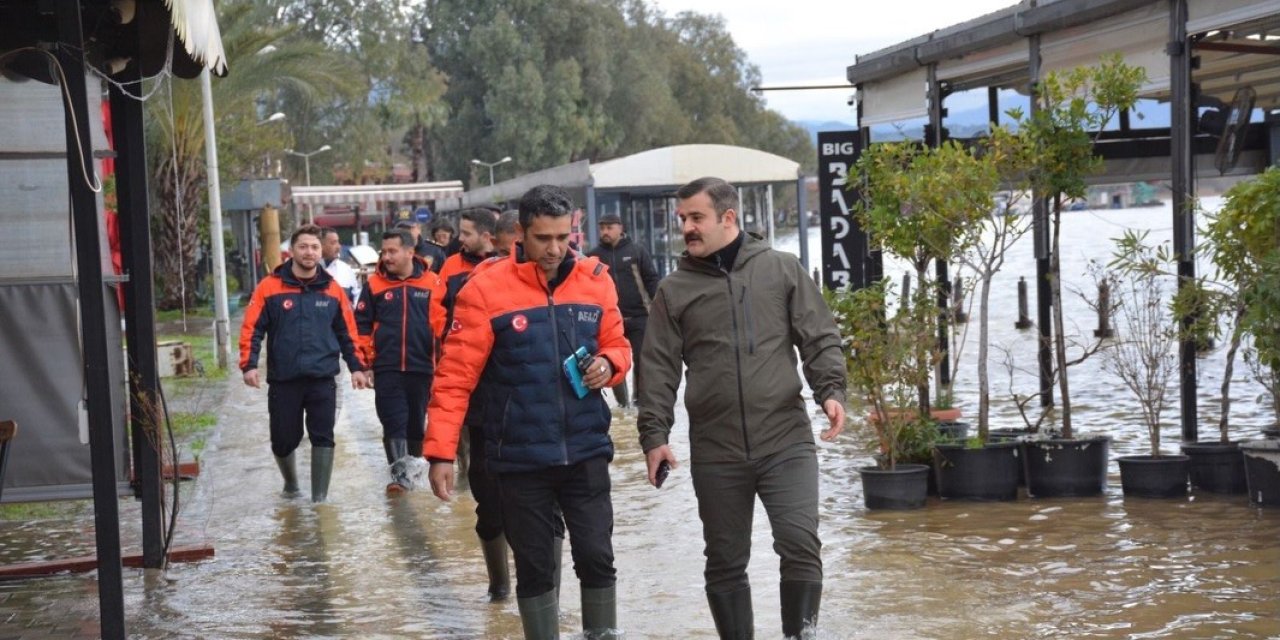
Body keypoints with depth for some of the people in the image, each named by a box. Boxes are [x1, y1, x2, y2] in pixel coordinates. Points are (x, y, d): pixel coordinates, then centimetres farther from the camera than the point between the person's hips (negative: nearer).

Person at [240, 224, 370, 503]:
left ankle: (319, 498, 4)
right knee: (283, 440, 8)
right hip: (283, 380, -1)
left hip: (323, 380, 1)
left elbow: (347, 332, 12)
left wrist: (356, 367, 7)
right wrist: (249, 365, -12)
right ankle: (290, 483, 36)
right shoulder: (269, 287, -1)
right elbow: (252, 329, -2)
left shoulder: (333, 290, 6)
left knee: (323, 439, -4)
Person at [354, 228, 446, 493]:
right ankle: (399, 473, -7)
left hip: (421, 367, 0)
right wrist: (364, 360, -2)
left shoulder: (432, 284, -2)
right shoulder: (375, 285, 1)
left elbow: (442, 323, 2)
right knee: (393, 421, -6)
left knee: (416, 421, 13)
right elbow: (362, 325, 4)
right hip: (387, 369, 0)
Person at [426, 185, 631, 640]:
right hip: (521, 458, -2)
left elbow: (616, 344, 13)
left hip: (586, 452, 2)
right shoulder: (486, 288, -10)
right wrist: (440, 451, -14)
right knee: (534, 567, 9)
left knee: (597, 557, 5)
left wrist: (608, 363, -11)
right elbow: (456, 375, -10)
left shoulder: (596, 280, 0)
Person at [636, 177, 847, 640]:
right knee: (725, 562, 8)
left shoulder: (782, 270, 6)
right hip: (715, 451, 2)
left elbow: (820, 340, 4)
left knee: (800, 543, -12)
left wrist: (831, 390, -13)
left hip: (787, 441, -2)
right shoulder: (674, 290, 8)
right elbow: (660, 370, 6)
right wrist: (654, 434, -3)